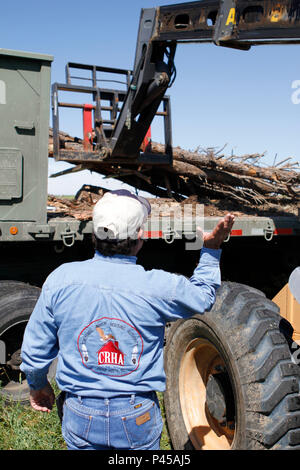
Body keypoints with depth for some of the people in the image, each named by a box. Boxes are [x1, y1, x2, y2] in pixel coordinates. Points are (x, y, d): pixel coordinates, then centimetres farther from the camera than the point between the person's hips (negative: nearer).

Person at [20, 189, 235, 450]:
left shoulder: (61, 279, -12)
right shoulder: (158, 287, -17)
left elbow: (35, 349, -1)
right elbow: (202, 296, 5)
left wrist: (38, 385, 18)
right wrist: (211, 250, 15)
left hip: (81, 416, 1)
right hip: (138, 419, -1)